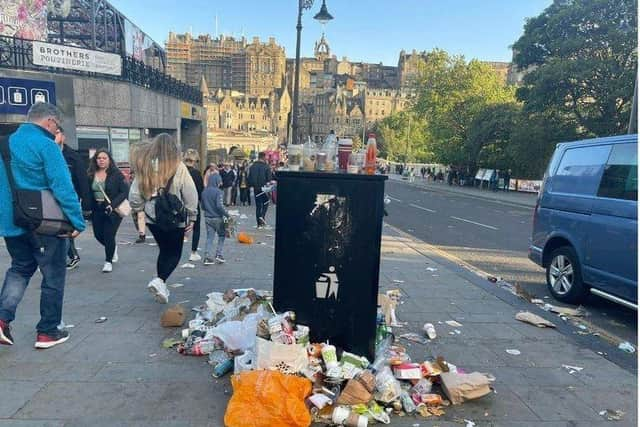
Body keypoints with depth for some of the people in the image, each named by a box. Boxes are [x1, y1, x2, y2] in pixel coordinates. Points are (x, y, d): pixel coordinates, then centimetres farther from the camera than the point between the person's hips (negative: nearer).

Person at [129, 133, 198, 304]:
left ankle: (161, 286, 26)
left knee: (164, 250, 22)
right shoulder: (178, 167, -13)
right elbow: (191, 195, -11)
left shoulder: (145, 167, -3)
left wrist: (140, 209, 16)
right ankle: (160, 280, -11)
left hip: (152, 217, 4)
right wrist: (192, 217, -1)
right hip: (175, 218, -4)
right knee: (174, 253, 11)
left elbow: (134, 195, -2)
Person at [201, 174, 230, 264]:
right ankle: (218, 254, 6)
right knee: (221, 236, 13)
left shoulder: (204, 192, 6)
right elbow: (220, 205, -23)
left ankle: (207, 257, 2)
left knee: (209, 237, 8)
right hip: (217, 218, -5)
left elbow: (203, 206, 13)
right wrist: (227, 214, -16)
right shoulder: (218, 191, -14)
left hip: (207, 218, 5)